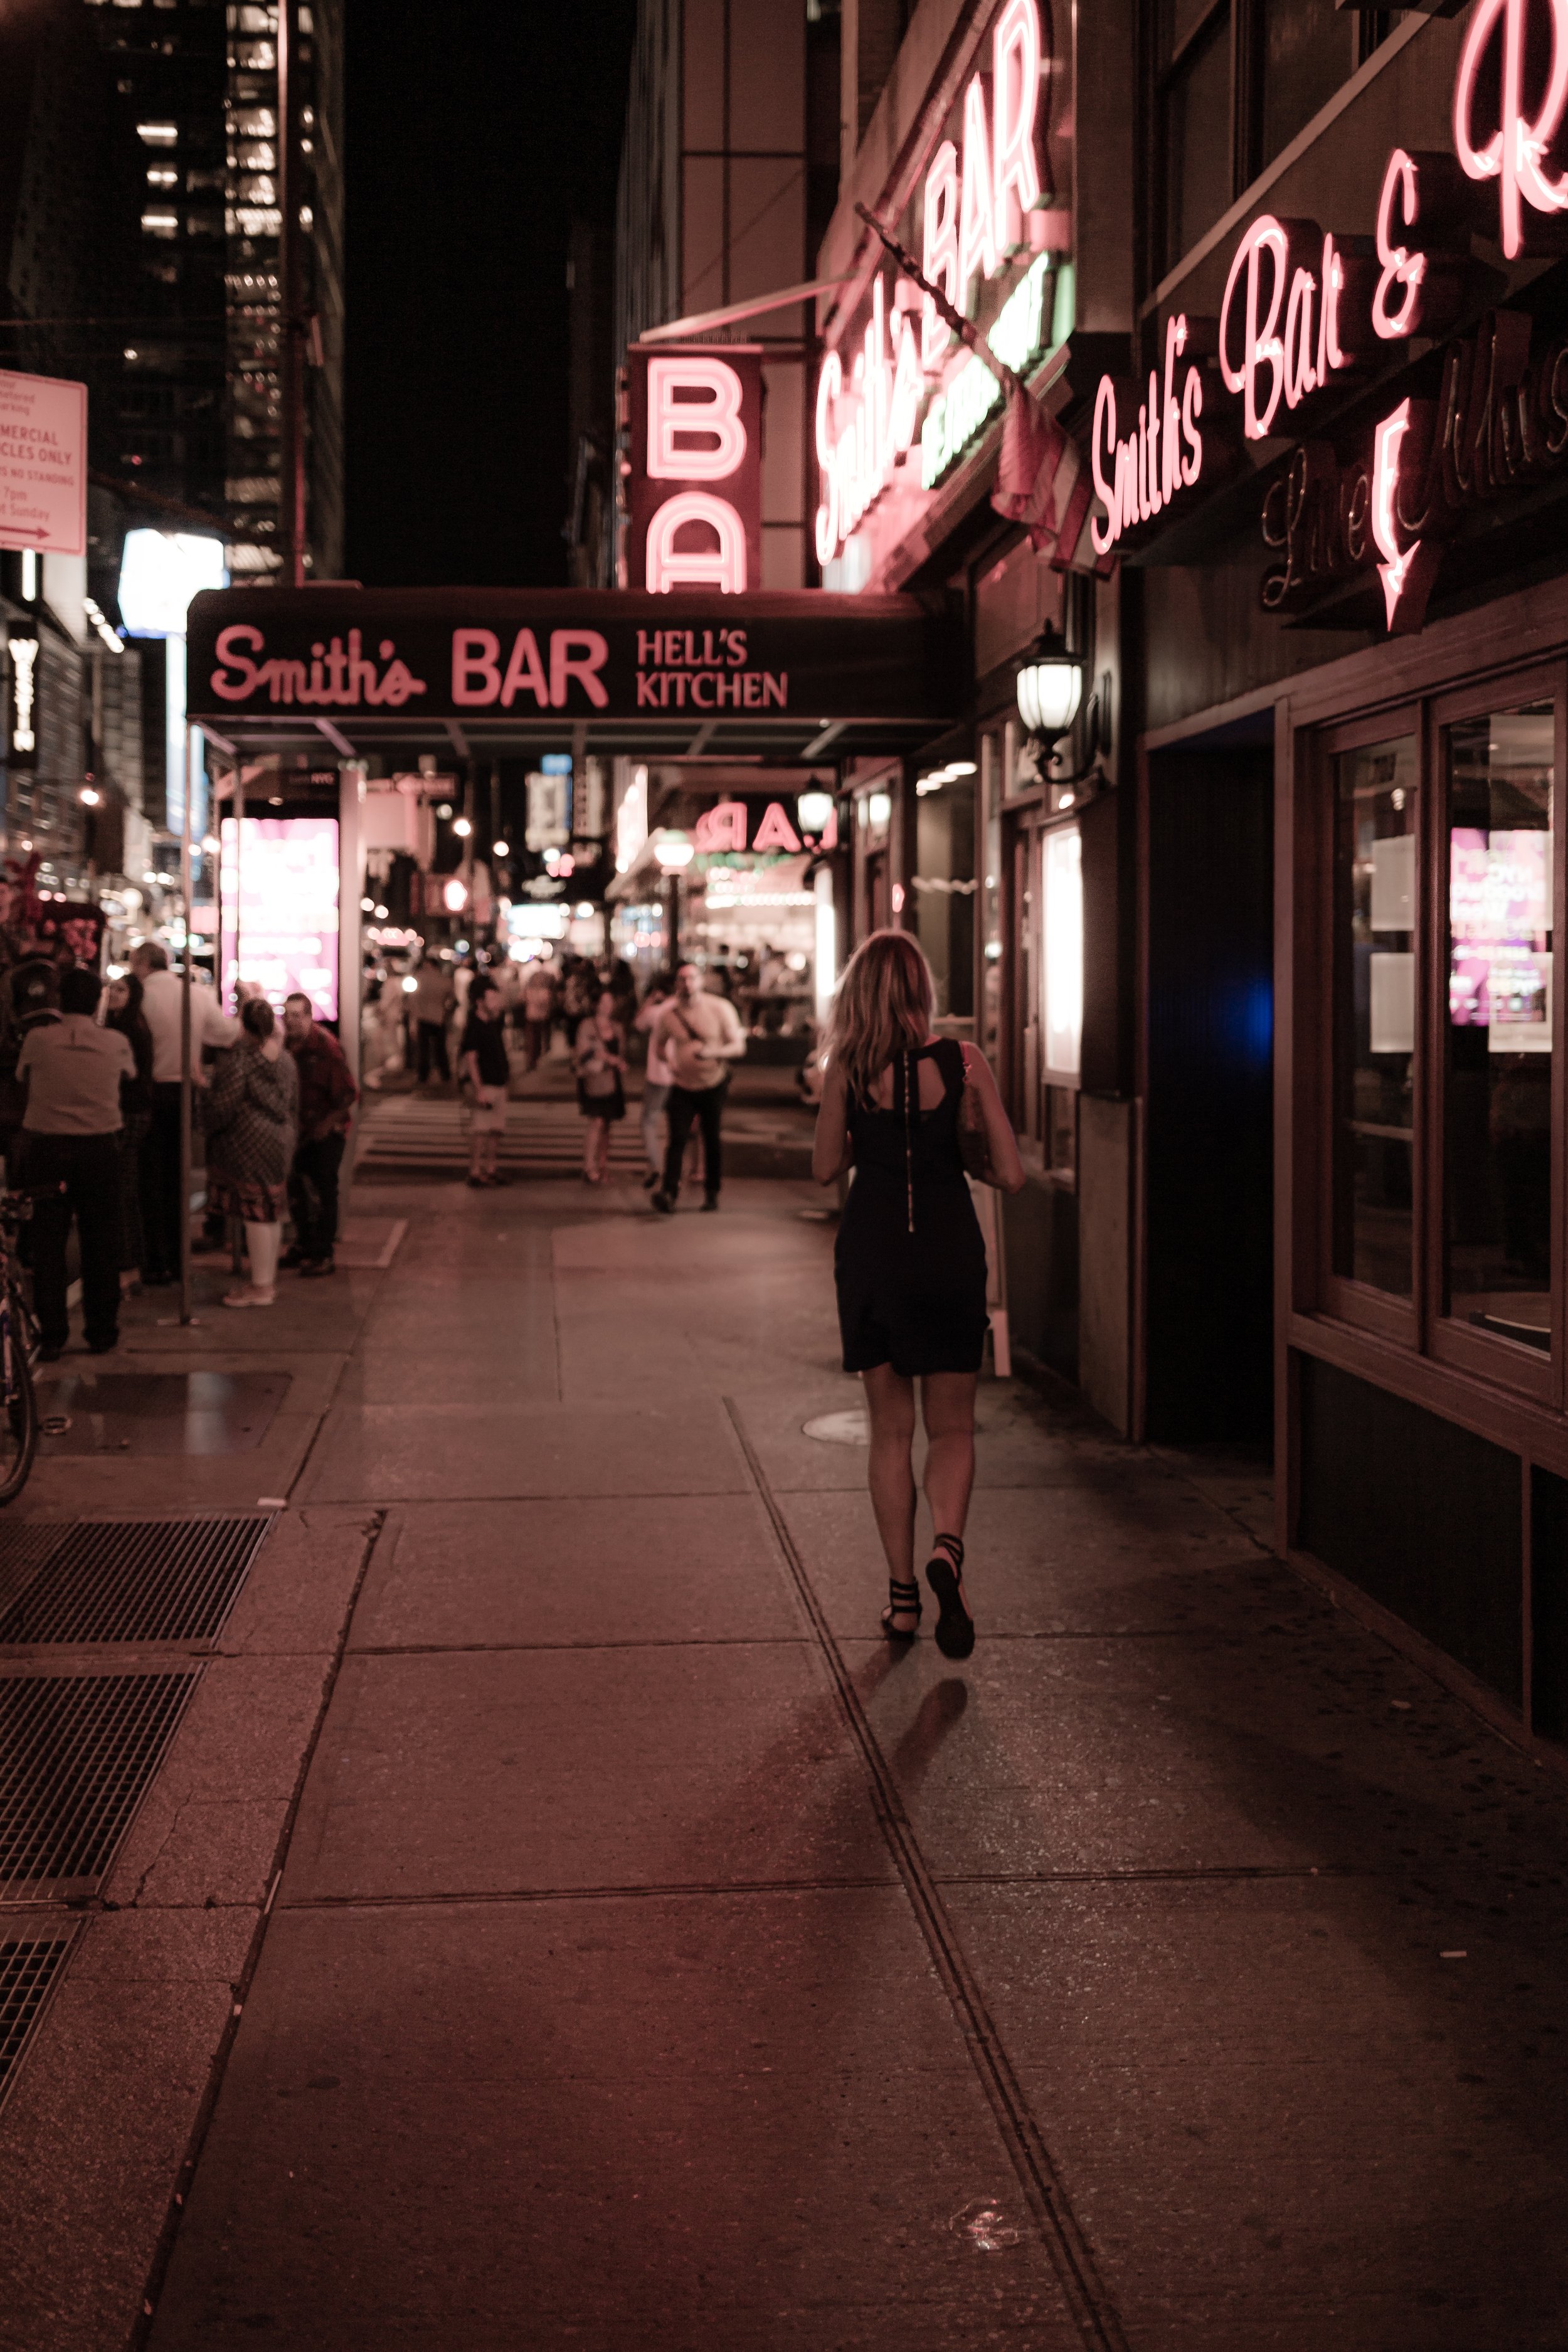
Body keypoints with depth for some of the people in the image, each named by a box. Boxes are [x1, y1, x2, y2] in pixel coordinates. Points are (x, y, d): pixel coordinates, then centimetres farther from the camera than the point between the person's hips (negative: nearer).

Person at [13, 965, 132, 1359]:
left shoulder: (38, 1039, -6)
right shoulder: (116, 1043, -3)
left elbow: (23, 1078, 10)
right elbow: (128, 1075, 17)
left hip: (46, 1148, 0)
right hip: (100, 1149, 0)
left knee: (47, 1244, 6)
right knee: (100, 1243, 10)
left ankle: (51, 1335, 7)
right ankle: (100, 1331, 15)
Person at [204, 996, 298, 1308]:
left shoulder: (239, 1061, -17)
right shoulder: (285, 1058, 6)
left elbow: (223, 1107, -16)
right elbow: (293, 1104, 14)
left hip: (249, 1144, -8)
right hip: (279, 1142, 8)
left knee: (255, 1215, -3)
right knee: (271, 1213, 14)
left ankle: (261, 1287, 1)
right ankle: (270, 1279, 22)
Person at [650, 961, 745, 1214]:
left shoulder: (720, 1009, -7)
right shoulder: (668, 1013, -1)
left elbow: (738, 1046, -8)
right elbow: (661, 1044, 16)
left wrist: (713, 1052, -27)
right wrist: (669, 1060, -7)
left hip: (713, 1086, -1)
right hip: (682, 1087, 1)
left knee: (712, 1141, 5)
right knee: (677, 1139, -13)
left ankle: (712, 1192, 19)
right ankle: (669, 1193, -22)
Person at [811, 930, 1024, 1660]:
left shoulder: (847, 1067, -6)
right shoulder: (963, 1061, -6)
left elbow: (825, 1167, 2)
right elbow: (1011, 1175, -6)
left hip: (871, 1251, 1)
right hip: (950, 1250, 0)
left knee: (890, 1429, 12)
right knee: (952, 1427, 11)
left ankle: (903, 1595, 11)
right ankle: (947, 1546, -17)